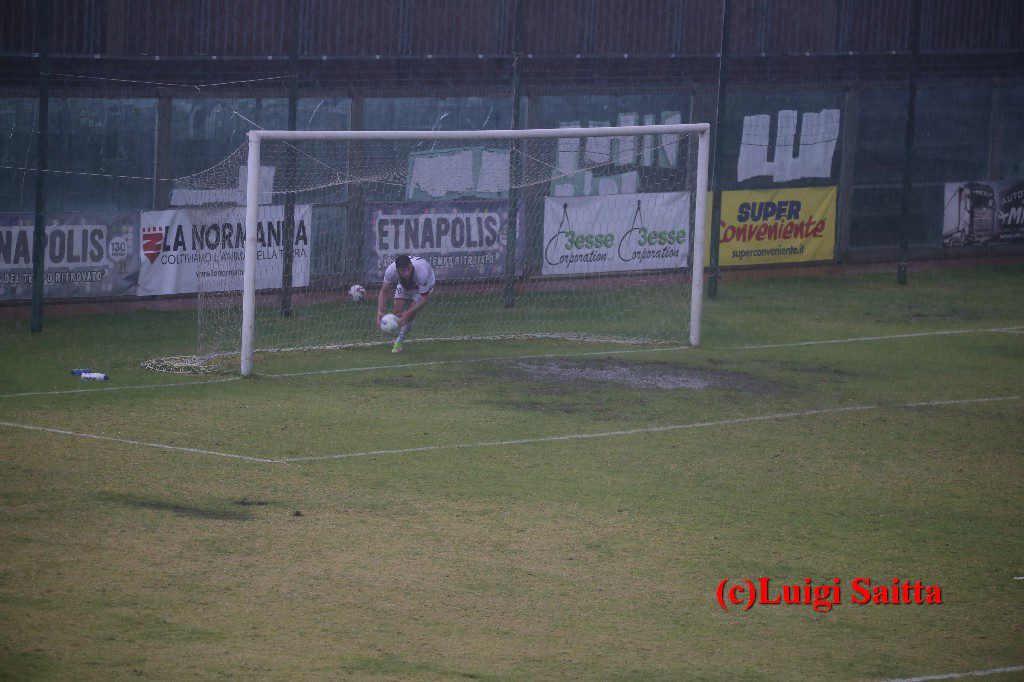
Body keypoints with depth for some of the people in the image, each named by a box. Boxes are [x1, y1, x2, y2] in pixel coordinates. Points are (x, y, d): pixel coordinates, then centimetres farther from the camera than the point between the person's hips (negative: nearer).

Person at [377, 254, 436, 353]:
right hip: (404, 284, 3)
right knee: (398, 312, -9)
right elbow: (384, 292, -23)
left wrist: (408, 313, -42)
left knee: (410, 315, -17)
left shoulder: (421, 272, -44)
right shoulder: (391, 271, -36)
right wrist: (379, 311, -38)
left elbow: (425, 297, -32)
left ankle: (399, 342, 5)